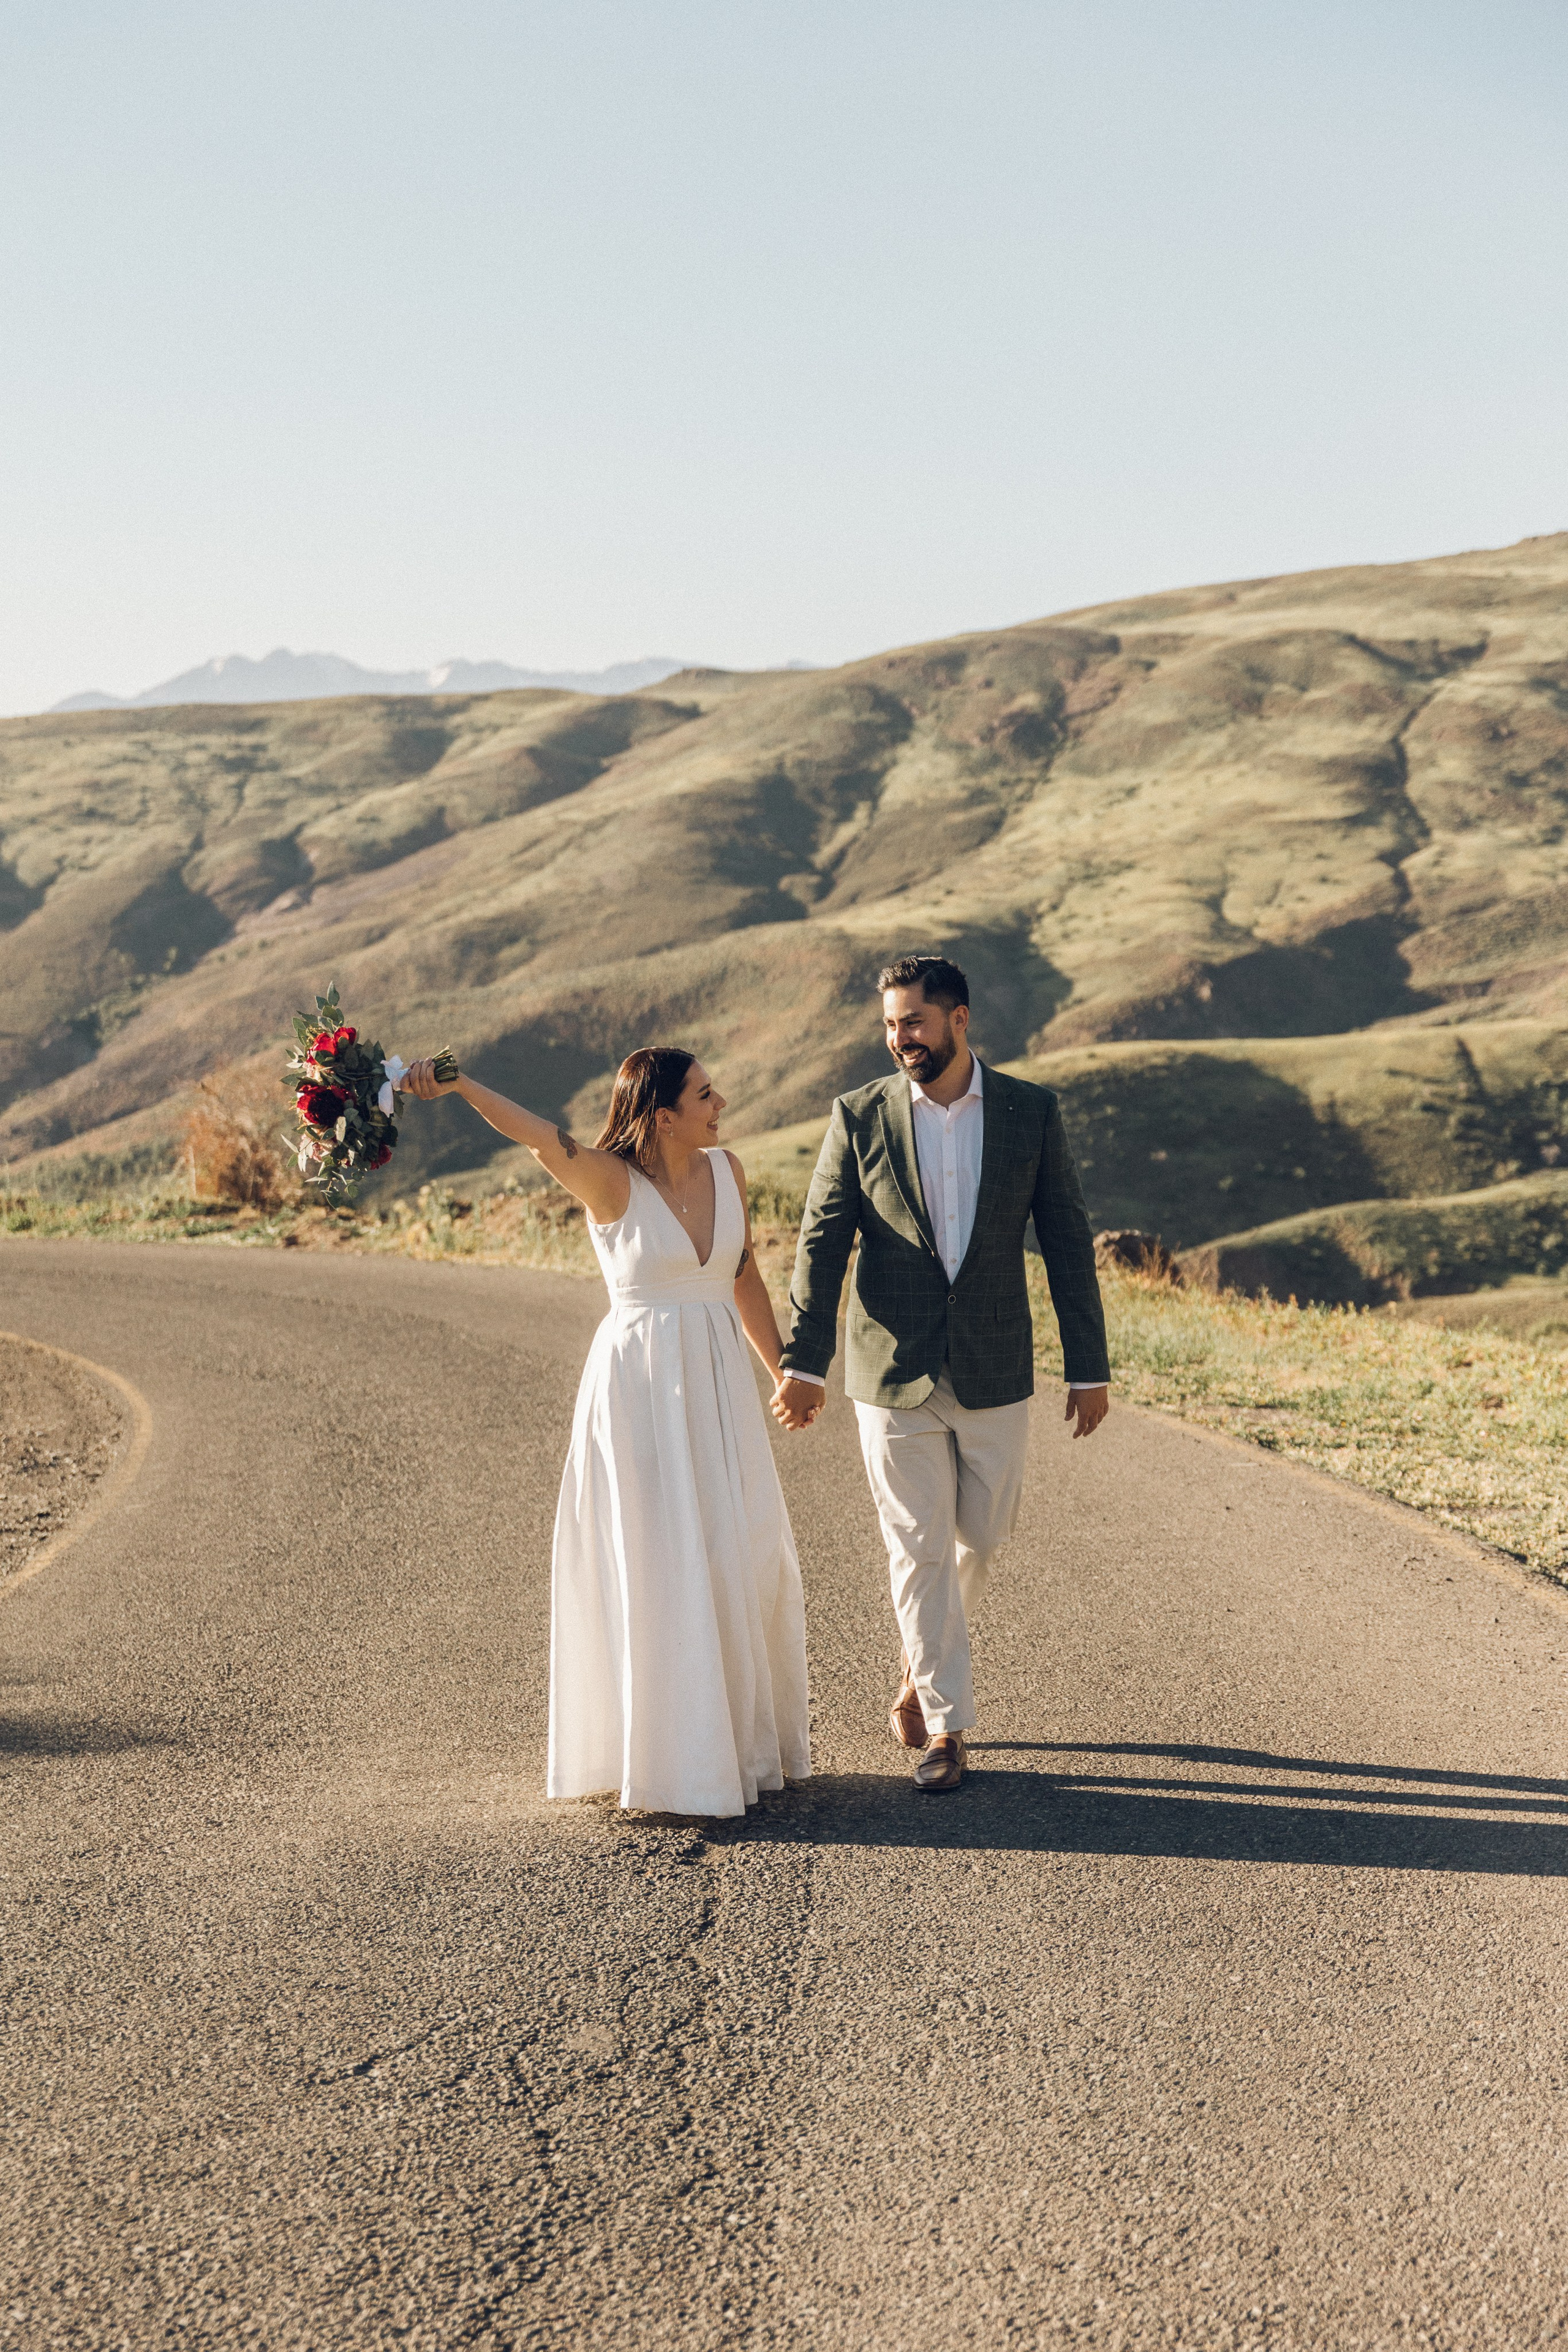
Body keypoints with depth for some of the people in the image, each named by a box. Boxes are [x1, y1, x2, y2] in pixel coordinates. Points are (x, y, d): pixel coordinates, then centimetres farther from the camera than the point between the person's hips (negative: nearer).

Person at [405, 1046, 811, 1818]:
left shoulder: (726, 1170, 6)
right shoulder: (611, 1183, -11)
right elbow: (539, 1135, -29)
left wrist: (784, 1370, 22)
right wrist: (457, 1085, -46)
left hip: (718, 1382, 5)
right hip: (639, 1386, -5)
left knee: (743, 1560, 8)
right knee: (657, 1566, -2)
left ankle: (743, 1737, 25)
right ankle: (668, 1757, 7)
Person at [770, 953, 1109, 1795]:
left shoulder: (1030, 1112, -2)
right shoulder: (860, 1117, -4)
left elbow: (1067, 1243, 1)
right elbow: (820, 1243, -3)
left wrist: (1089, 1368, 0)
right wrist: (804, 1362, -11)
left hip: (994, 1371, 1)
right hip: (894, 1374, -1)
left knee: (980, 1535, 12)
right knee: (919, 1549, 2)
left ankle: (922, 1666, 40)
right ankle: (945, 1727, 12)